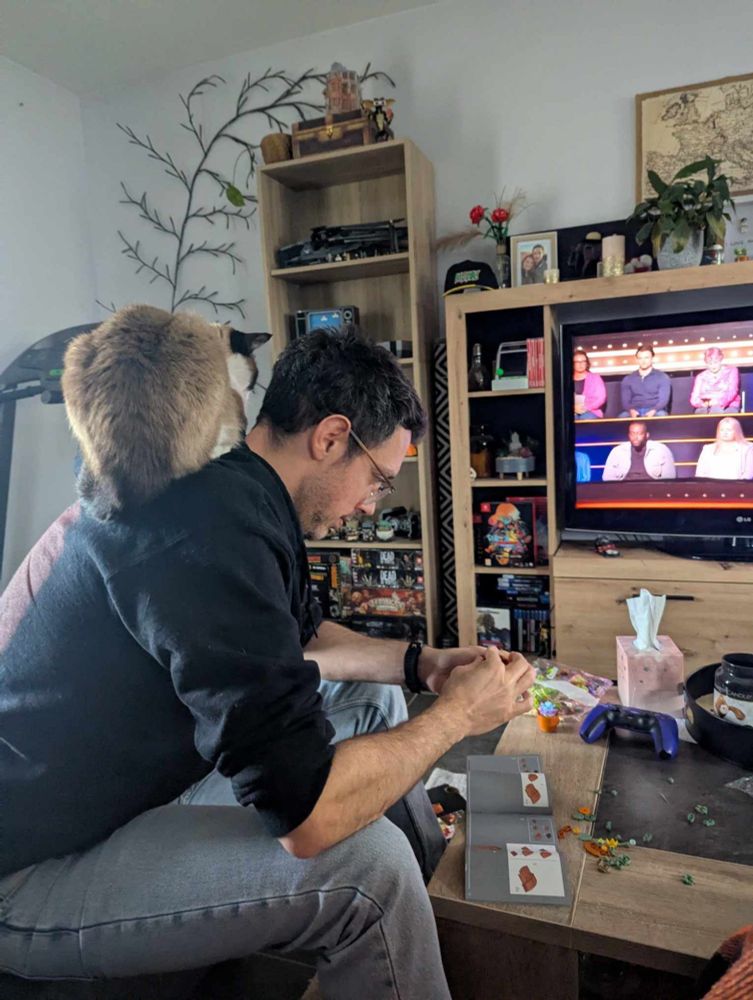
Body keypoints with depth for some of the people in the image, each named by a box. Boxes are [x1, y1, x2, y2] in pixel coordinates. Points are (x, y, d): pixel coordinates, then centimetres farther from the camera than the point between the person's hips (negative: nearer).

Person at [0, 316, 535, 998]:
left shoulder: (225, 491, 0)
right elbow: (310, 815, -33)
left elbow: (301, 637, 15)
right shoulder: (214, 531, -33)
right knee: (368, 864, -26)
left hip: (132, 778, 10)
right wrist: (457, 714, -17)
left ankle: (438, 885, 27)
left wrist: (420, 662, 5)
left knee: (373, 700, 9)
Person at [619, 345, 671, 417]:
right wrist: (631, 410, -17)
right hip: (635, 412, 1)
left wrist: (654, 410, -21)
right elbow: (625, 400, 7)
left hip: (655, 412, -1)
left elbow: (663, 399, 0)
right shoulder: (627, 379, 16)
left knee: (661, 415, -36)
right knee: (622, 416, -33)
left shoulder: (662, 377, 11)